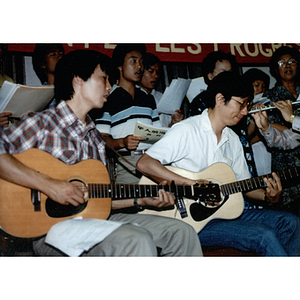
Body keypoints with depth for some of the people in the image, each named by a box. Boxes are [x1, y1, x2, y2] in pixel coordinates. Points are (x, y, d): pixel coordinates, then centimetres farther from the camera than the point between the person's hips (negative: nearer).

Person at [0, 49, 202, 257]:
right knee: (137, 240, -31)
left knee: (182, 232, -2)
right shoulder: (42, 123, -6)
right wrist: (48, 184, -25)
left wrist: (142, 199, 8)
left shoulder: (94, 136, 17)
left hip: (94, 217, 8)